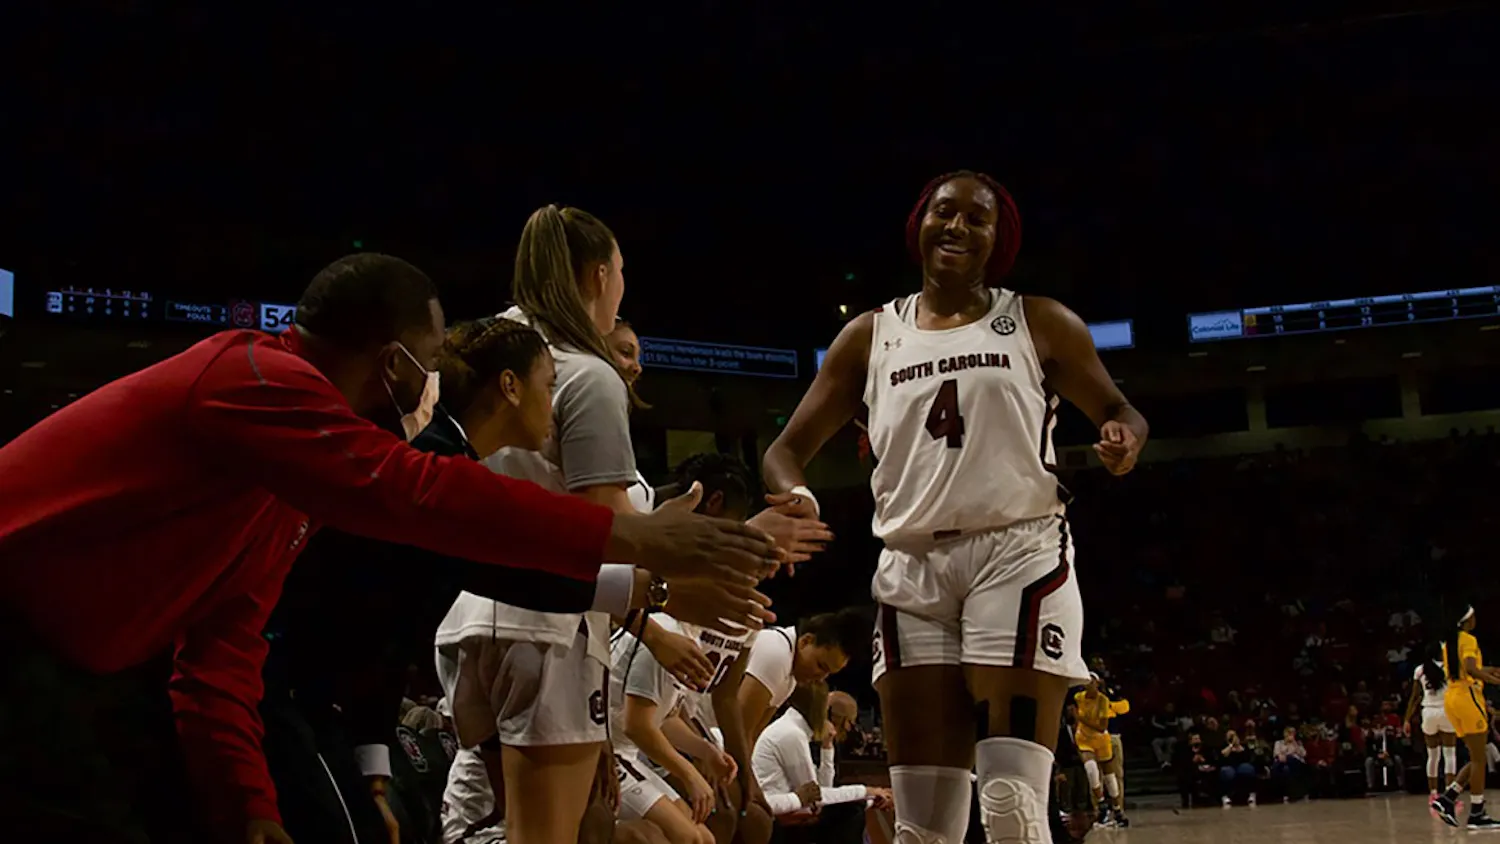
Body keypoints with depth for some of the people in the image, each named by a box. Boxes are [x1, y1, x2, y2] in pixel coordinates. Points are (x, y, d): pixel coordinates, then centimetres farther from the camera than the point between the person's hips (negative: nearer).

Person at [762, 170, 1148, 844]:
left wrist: (1124, 441, -13)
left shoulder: (1039, 324, 8)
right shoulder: (870, 337, 13)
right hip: (912, 568, 3)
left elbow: (1118, 412, 13)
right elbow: (788, 447, 11)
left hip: (1020, 554, -3)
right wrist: (795, 497, -13)